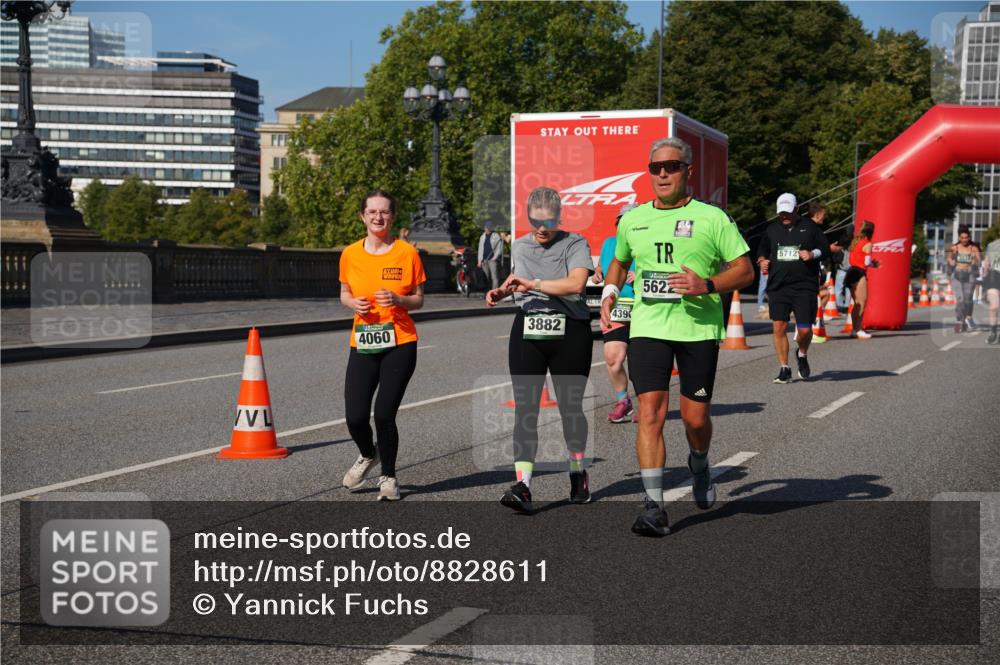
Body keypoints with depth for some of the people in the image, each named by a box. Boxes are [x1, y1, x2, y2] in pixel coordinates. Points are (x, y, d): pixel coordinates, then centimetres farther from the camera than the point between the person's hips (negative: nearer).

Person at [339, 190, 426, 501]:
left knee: (384, 415, -5)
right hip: (363, 346, 2)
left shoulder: (407, 253, -2)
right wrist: (353, 303, -6)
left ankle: (388, 477, 19)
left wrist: (398, 299, -16)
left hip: (400, 344, -2)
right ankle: (368, 455, 29)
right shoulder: (350, 254, 4)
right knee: (355, 417, -6)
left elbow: (418, 300, 5)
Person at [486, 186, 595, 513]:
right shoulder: (519, 246, 14)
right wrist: (501, 292, 13)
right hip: (527, 334, 3)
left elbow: (576, 283, -20)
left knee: (570, 407, 8)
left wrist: (533, 283, -22)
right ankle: (522, 486, -17)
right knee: (524, 409, -9)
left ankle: (578, 476, 30)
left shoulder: (575, 244, -4)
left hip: (570, 333, -3)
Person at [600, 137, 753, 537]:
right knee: (650, 412, -10)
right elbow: (619, 263, 29)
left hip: (699, 328, -2)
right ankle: (653, 506, -8)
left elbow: (745, 270, -1)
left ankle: (699, 465, 39)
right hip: (647, 327, 2)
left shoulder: (712, 218, 0)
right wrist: (609, 294, 10)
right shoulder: (632, 220, 11)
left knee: (695, 418, 4)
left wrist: (707, 286, -17)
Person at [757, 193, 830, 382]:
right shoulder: (772, 229, 13)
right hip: (777, 287, 2)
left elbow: (826, 249, 9)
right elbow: (762, 250, 25)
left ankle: (802, 355, 28)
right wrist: (762, 260, 3)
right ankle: (784, 368, 5)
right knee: (778, 328, -6)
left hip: (805, 287, -2)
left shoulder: (809, 227, 6)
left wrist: (813, 254, -11)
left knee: (804, 330, -4)